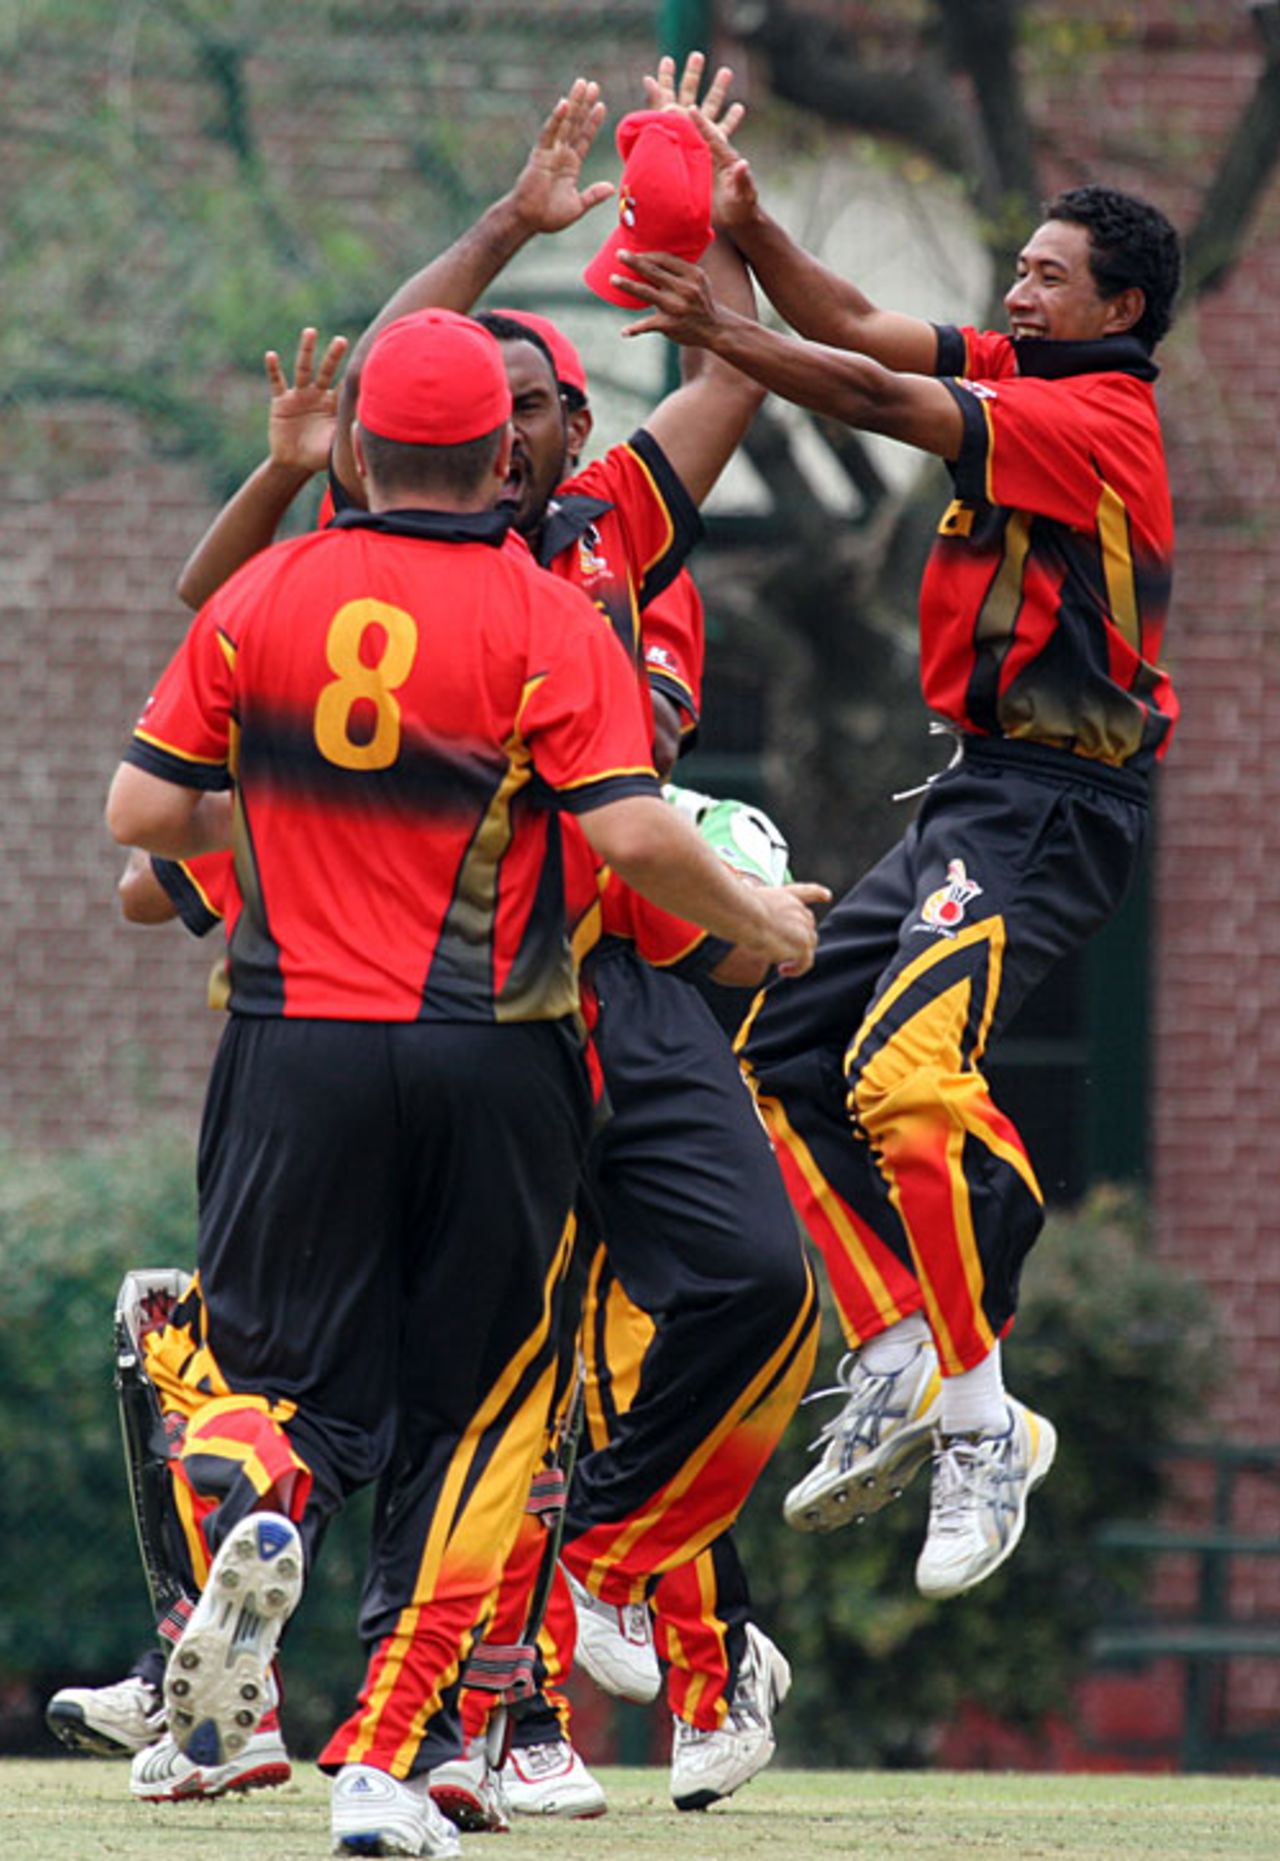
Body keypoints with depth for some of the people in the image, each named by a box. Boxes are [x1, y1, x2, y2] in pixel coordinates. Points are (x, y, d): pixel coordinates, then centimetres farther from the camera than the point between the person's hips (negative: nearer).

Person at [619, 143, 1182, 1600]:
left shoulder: (1097, 416, -14)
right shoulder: (1031, 379, 14)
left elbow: (881, 403, -20)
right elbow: (861, 332, 14)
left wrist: (721, 332, -19)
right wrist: (751, 235, 0)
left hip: (1053, 809, -11)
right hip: (980, 793, 11)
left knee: (903, 1067, -27)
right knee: (789, 1054, 10)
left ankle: (984, 1422, -23)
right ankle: (898, 1371, 7)